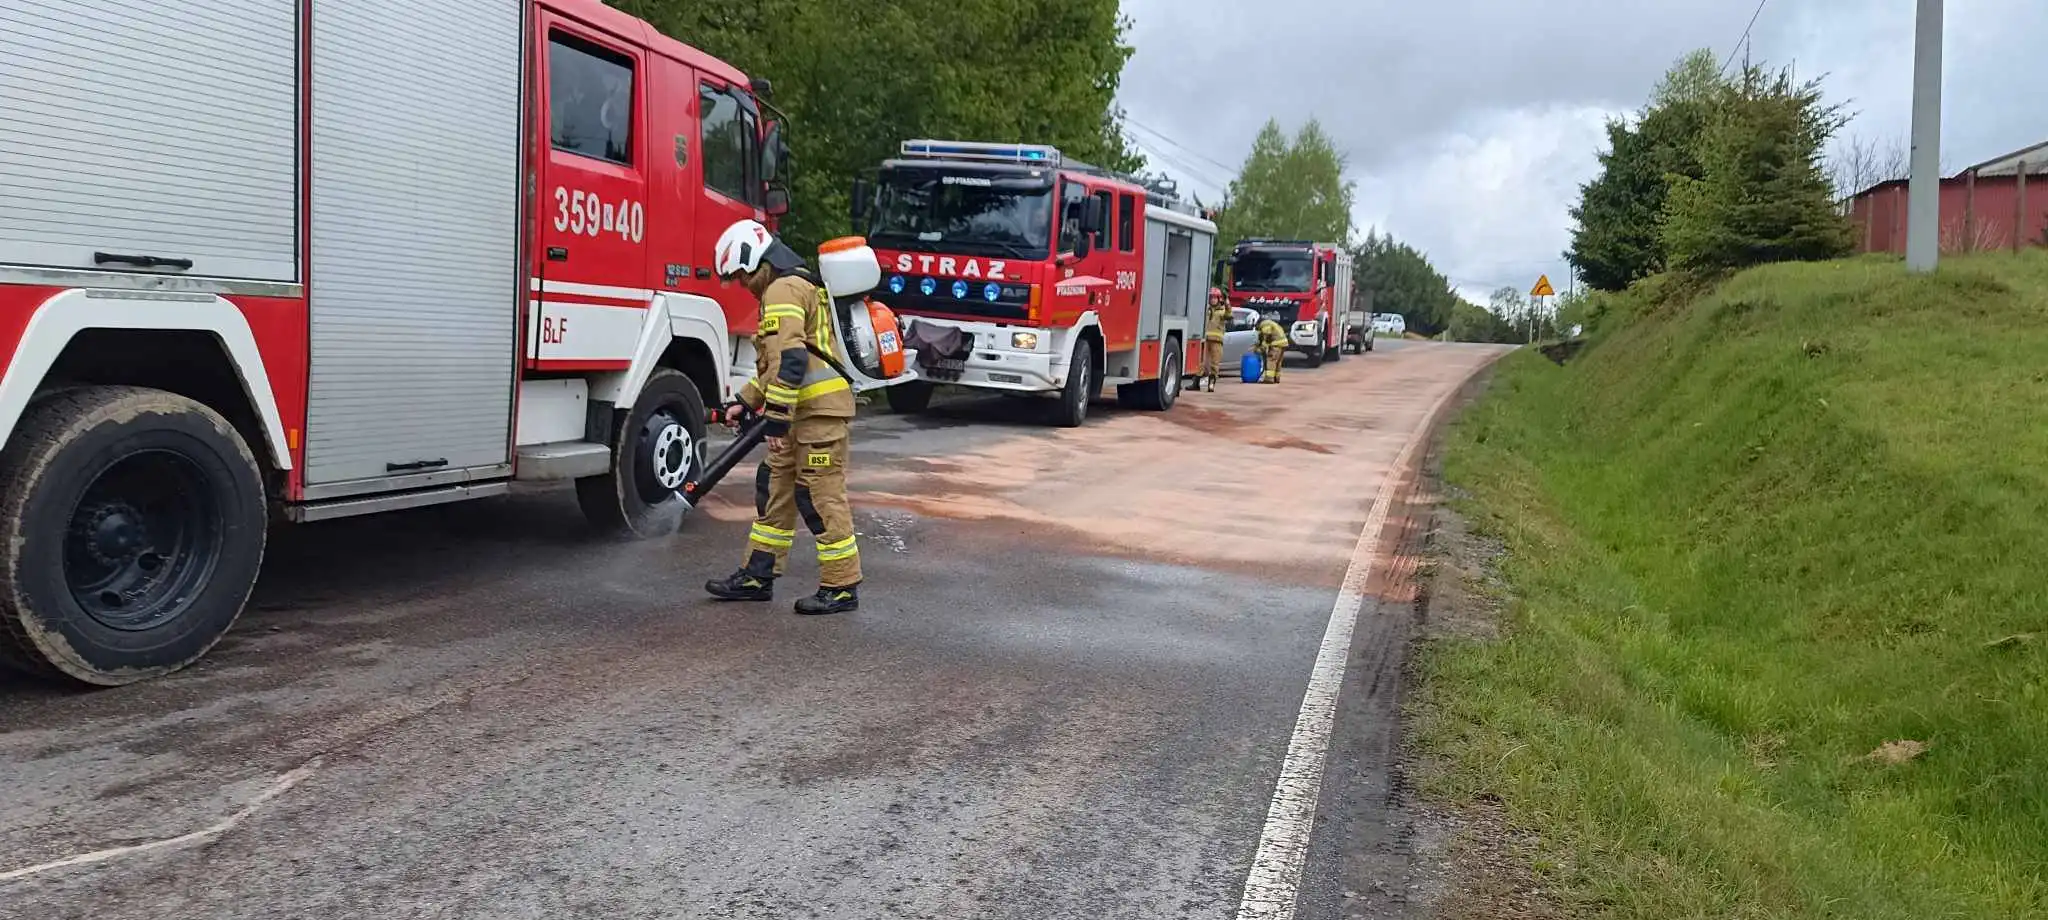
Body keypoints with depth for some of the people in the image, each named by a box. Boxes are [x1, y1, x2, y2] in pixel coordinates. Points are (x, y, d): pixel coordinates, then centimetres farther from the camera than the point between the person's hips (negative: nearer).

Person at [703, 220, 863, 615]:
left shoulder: (783, 290, -12)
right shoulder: (793, 287, 22)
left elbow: (790, 361, -22)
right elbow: (776, 363, 28)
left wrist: (777, 417, -20)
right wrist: (745, 403, 25)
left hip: (819, 409, -11)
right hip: (804, 409, 11)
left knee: (821, 497, -6)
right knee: (774, 486, 14)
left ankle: (842, 587, 1)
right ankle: (759, 575, 21)